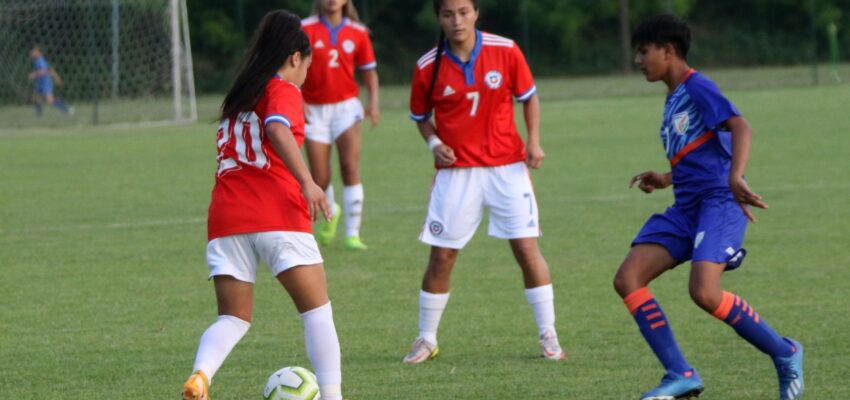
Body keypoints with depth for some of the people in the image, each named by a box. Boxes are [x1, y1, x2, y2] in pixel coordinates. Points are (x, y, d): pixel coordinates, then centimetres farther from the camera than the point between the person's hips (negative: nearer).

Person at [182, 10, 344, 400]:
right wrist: (307, 181, -28)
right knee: (317, 309, 2)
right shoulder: (283, 90, 3)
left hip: (226, 215, 6)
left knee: (233, 319, 7)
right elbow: (277, 130, -17)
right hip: (276, 214, -6)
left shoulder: (237, 97, 24)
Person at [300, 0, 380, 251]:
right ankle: (330, 212, 35)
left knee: (350, 168, -15)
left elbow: (368, 70, 11)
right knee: (320, 179, -1)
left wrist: (374, 103, -2)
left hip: (346, 106, 1)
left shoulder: (357, 32, 2)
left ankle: (353, 234, -12)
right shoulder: (306, 30, -5)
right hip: (314, 110, -1)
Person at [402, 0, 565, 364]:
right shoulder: (428, 67, -5)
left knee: (527, 248, -4)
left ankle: (548, 336, 6)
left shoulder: (505, 51, -6)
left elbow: (528, 97, 7)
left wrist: (533, 142, -5)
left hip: (507, 166, 0)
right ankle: (426, 339, 16)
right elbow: (421, 116, 10)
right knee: (441, 256, 1)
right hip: (456, 170, 0)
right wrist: (434, 142, -10)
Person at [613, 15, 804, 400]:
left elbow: (740, 127, -23)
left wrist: (735, 178, -38)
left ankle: (785, 354, -4)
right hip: (686, 208, 10)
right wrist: (665, 179, 29)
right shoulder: (673, 99, 22)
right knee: (627, 280, -6)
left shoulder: (696, 87, -7)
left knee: (704, 292, -26)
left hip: (718, 201, -9)